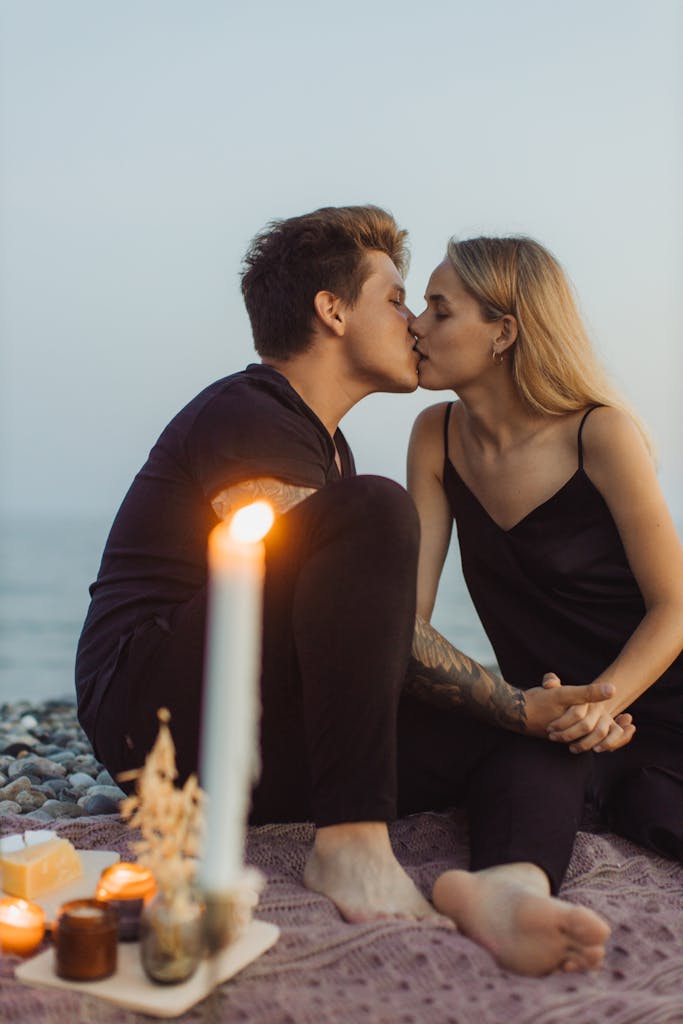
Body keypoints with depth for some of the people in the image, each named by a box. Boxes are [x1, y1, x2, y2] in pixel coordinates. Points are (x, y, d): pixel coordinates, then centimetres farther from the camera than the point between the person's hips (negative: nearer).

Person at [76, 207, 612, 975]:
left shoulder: (320, 443, 20)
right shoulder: (242, 420, -11)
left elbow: (362, 622, 14)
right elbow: (351, 601, -20)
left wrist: (524, 710, 4)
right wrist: (515, 705, -14)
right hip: (159, 717, -9)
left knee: (505, 746, -6)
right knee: (373, 511, -27)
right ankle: (350, 843, -27)